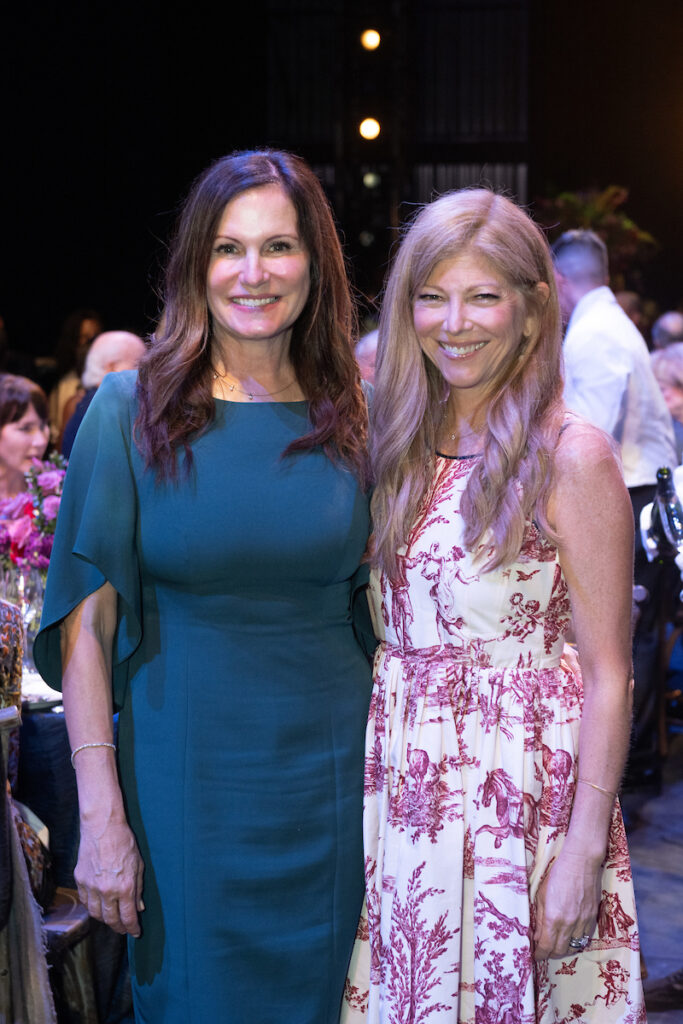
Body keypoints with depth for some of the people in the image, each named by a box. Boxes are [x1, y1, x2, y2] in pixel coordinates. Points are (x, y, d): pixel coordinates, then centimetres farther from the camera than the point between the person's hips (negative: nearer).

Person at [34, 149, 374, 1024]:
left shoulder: (352, 420, 1)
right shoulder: (131, 411, -6)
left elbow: (382, 608, 8)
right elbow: (87, 623, -8)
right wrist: (100, 813, -12)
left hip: (333, 770, 3)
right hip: (185, 776, -2)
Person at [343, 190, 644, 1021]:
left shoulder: (571, 456, -11)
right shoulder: (397, 448, 6)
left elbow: (607, 675, -11)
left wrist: (584, 851, -14)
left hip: (521, 789, -5)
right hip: (400, 787, 5)